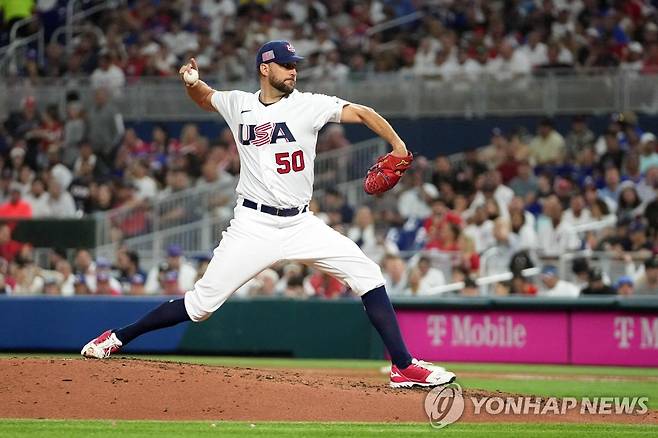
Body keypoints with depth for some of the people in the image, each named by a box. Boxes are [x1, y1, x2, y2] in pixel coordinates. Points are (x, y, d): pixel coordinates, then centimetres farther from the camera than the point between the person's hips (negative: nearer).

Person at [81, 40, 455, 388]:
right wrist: (192, 80, 1)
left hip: (301, 225, 1)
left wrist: (397, 145, -27)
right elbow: (203, 97, 24)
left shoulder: (309, 105, -2)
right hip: (253, 226, -1)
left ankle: (404, 367, -9)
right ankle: (118, 338, 12)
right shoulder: (238, 104, 5)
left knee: (368, 275, -12)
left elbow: (360, 112, -12)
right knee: (201, 303, -4)